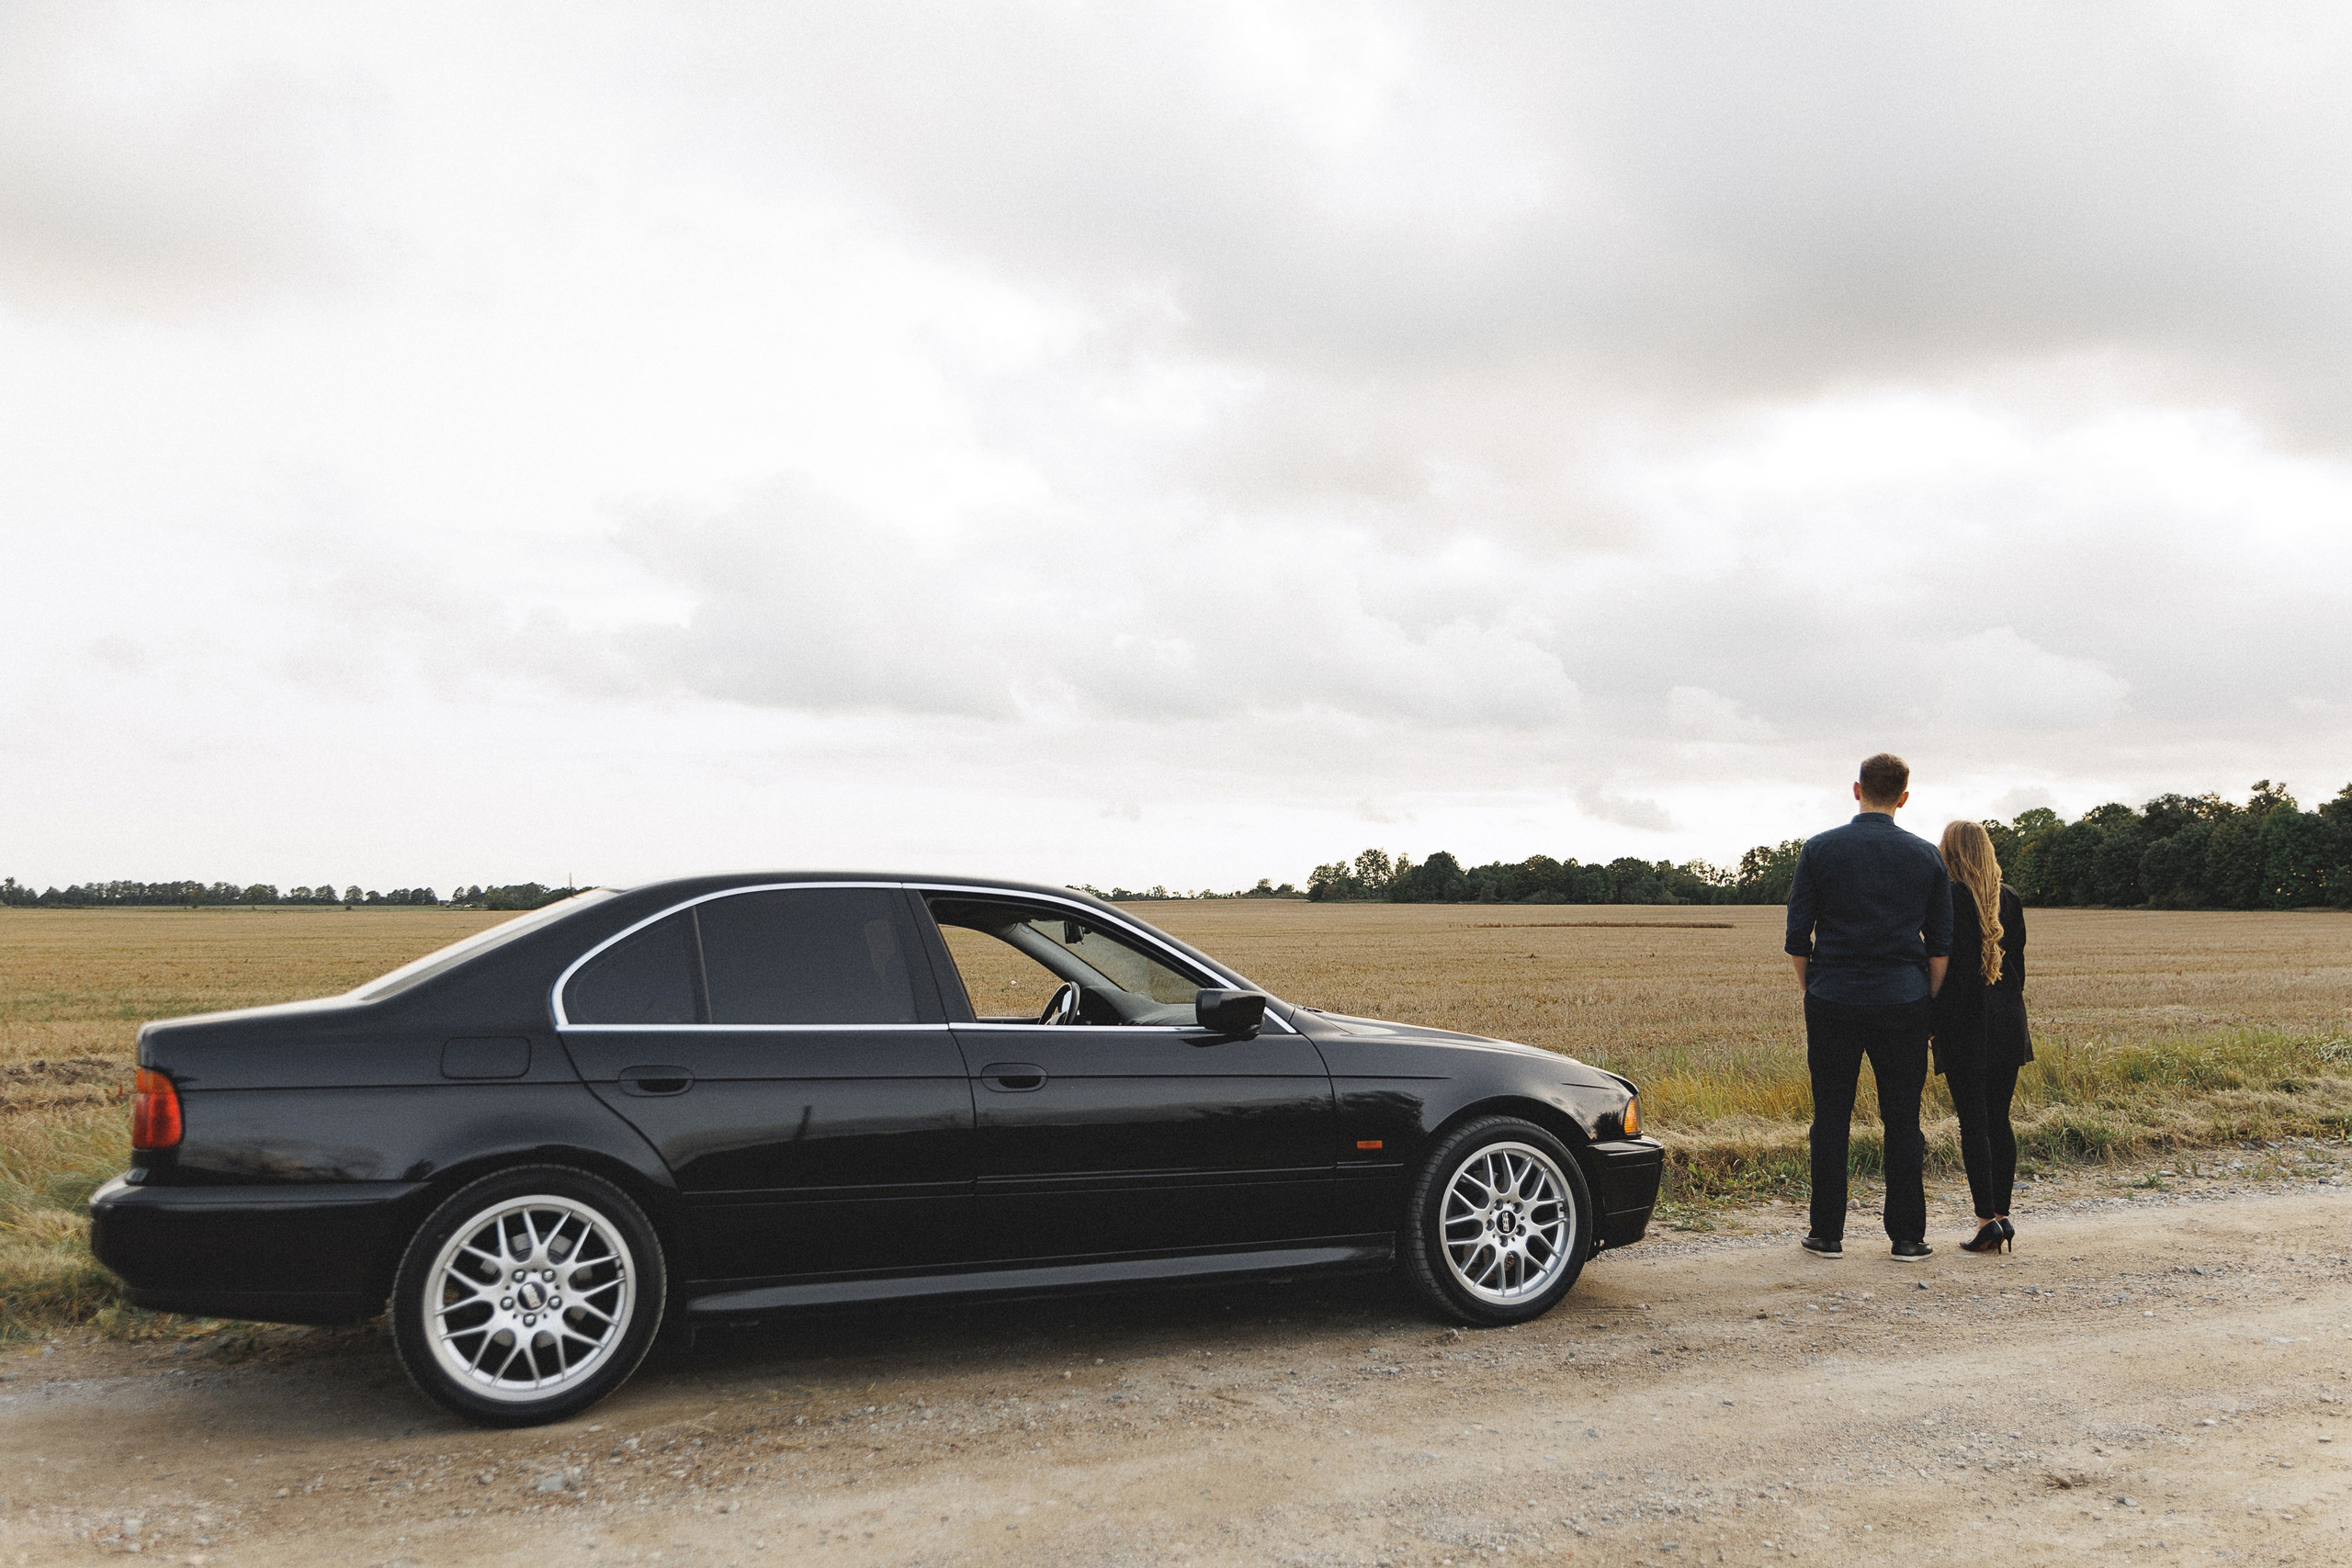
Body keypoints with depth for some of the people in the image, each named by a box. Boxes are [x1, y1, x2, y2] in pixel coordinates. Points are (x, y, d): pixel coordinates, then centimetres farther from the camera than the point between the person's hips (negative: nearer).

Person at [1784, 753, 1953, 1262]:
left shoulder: (1820, 849, -2)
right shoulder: (1926, 856, 3)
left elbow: (1797, 937, 0)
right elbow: (1941, 946, 6)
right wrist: (1928, 1002, 14)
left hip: (1833, 1001, -1)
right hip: (1903, 1003, 1)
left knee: (1831, 1119, 5)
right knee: (1903, 1121, 6)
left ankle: (1828, 1234, 8)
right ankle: (1907, 1237, 10)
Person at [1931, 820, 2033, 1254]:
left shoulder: (1948, 898, -11)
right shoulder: (2010, 899, 8)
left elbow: (1943, 963, -13)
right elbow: (2017, 961, 12)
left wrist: (1932, 1019, -6)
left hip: (1963, 1019, -6)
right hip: (2007, 1022, 6)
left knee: (1973, 1121, -3)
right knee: (1999, 1119, 11)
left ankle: (1986, 1218, -4)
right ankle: (2002, 1216, 12)